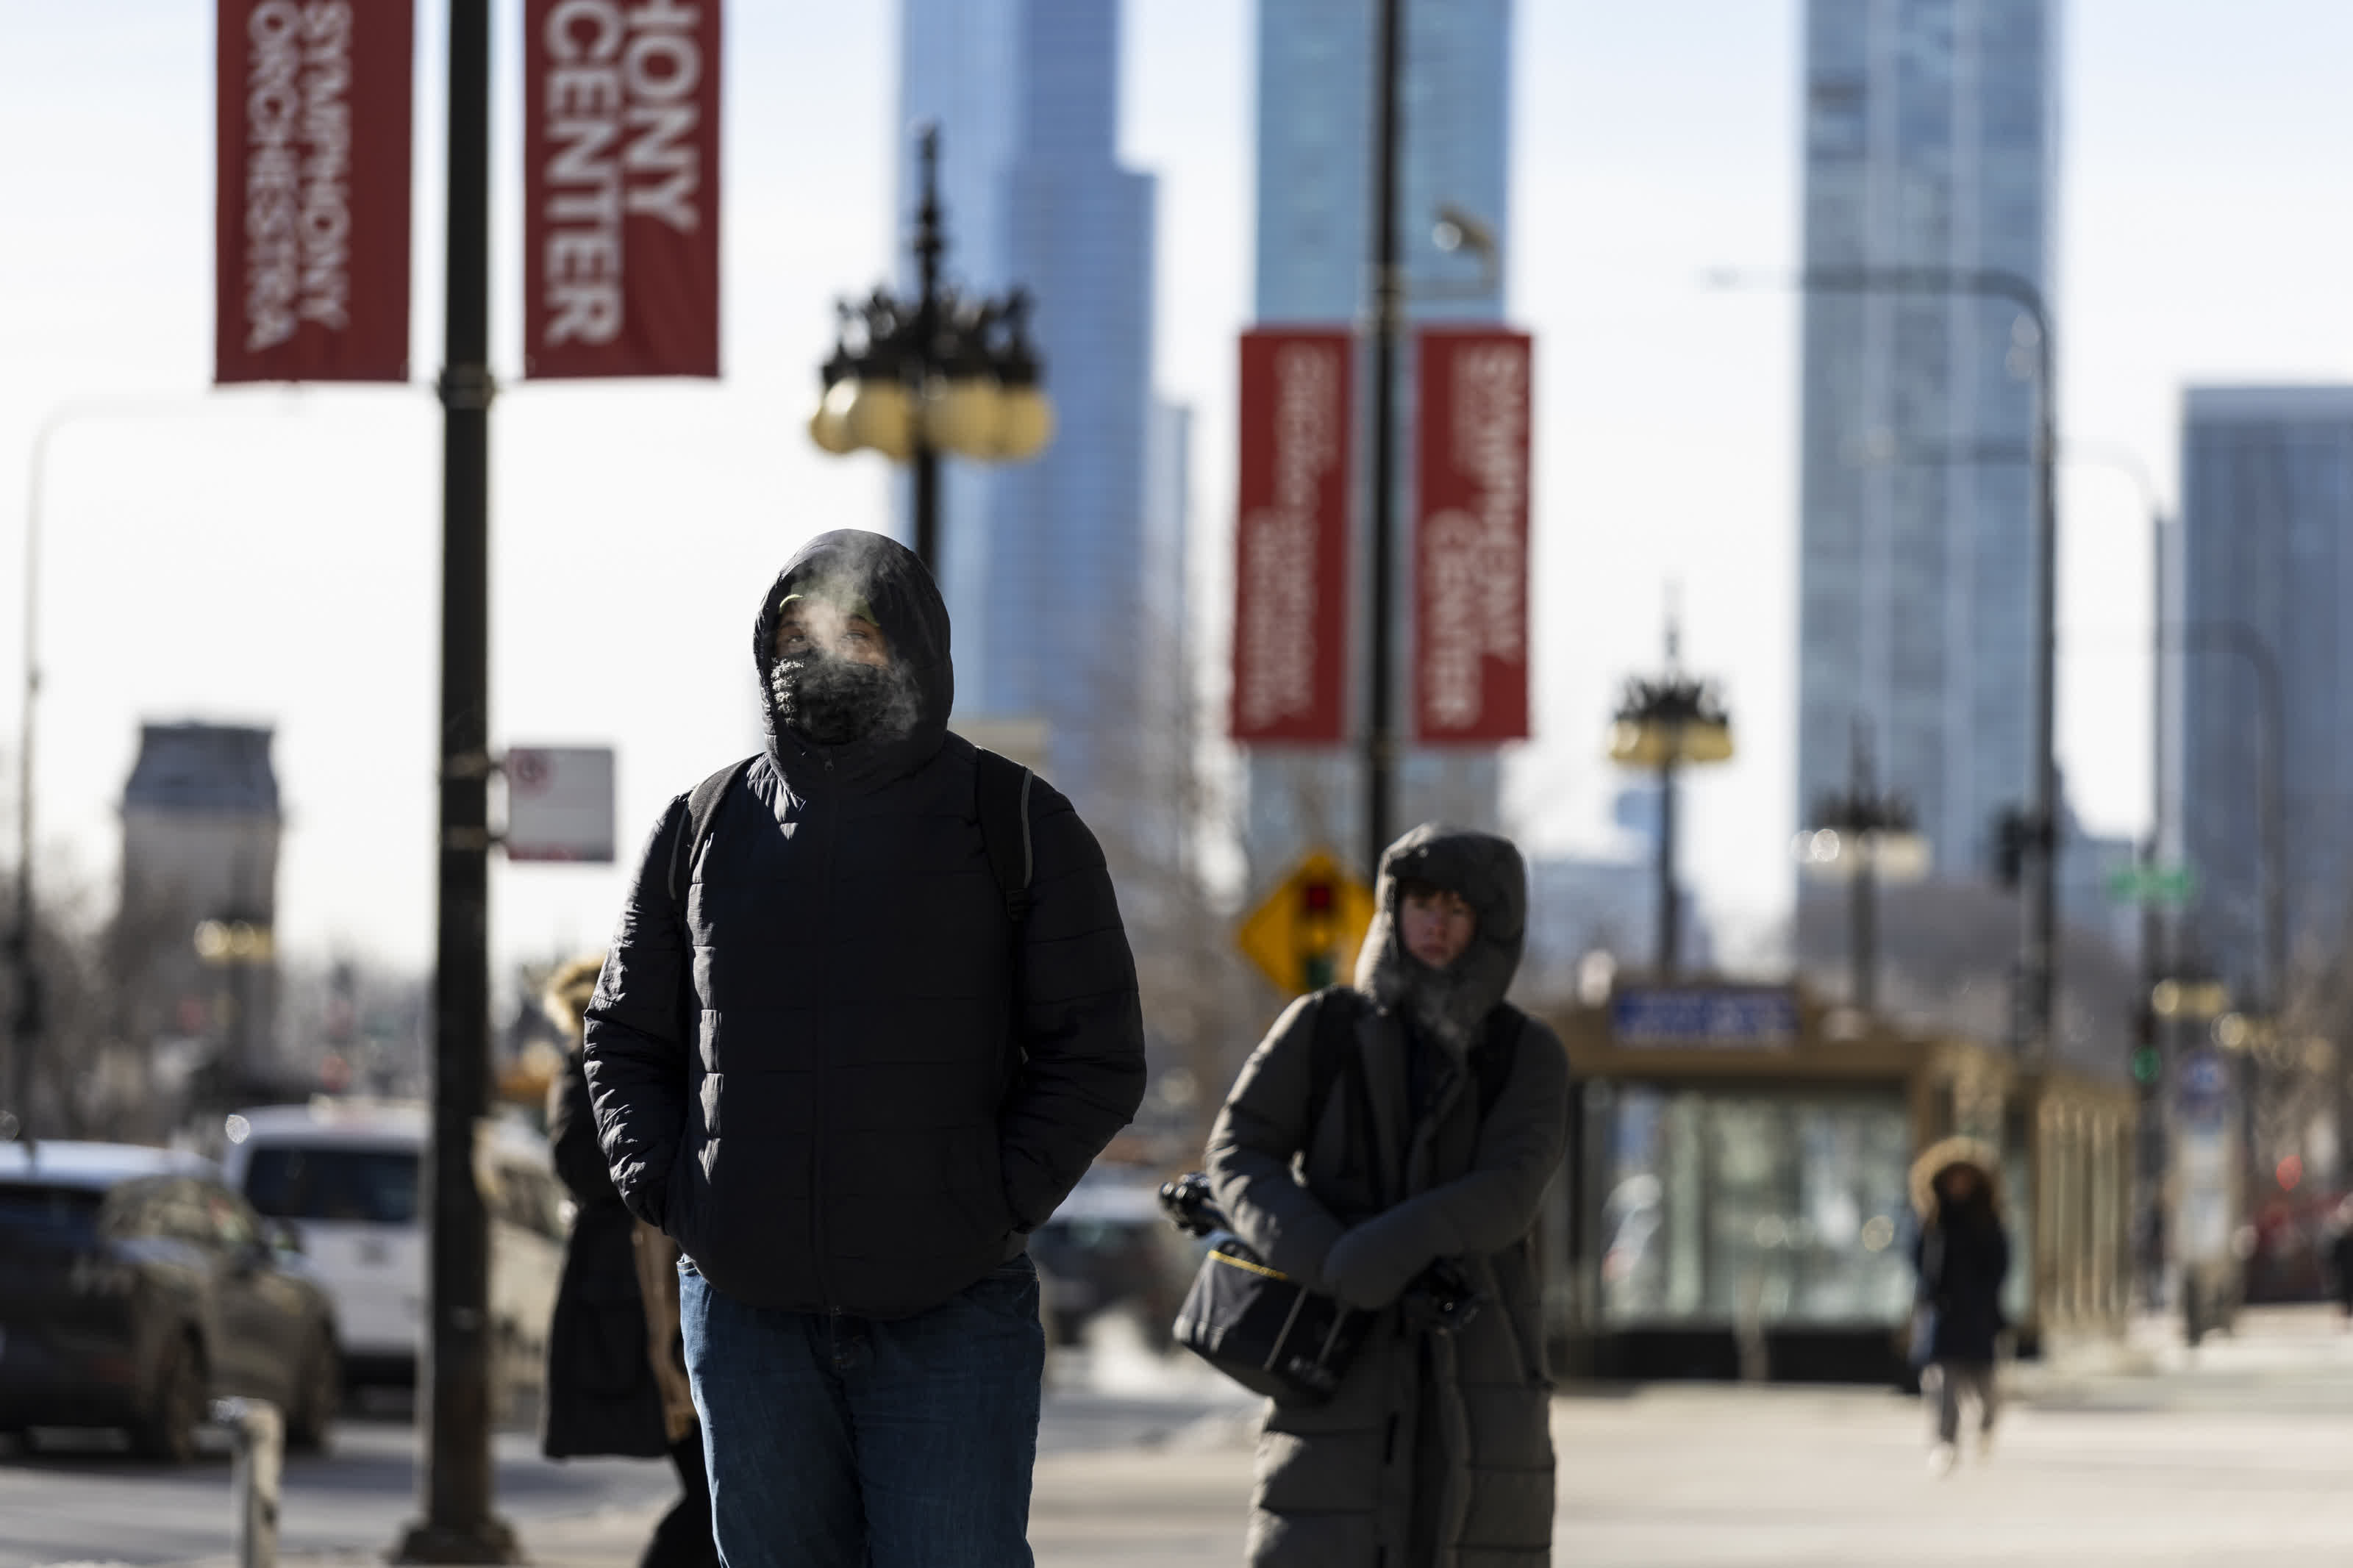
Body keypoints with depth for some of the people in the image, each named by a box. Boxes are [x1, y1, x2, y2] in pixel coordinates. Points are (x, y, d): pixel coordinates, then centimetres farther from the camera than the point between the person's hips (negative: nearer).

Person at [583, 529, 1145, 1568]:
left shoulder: (1021, 828, 2)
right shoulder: (705, 827, 9)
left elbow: (1096, 1055, 1)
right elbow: (626, 1035, 17)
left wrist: (996, 1206, -10)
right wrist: (658, 1189, 1)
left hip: (950, 1315, -3)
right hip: (748, 1311, 3)